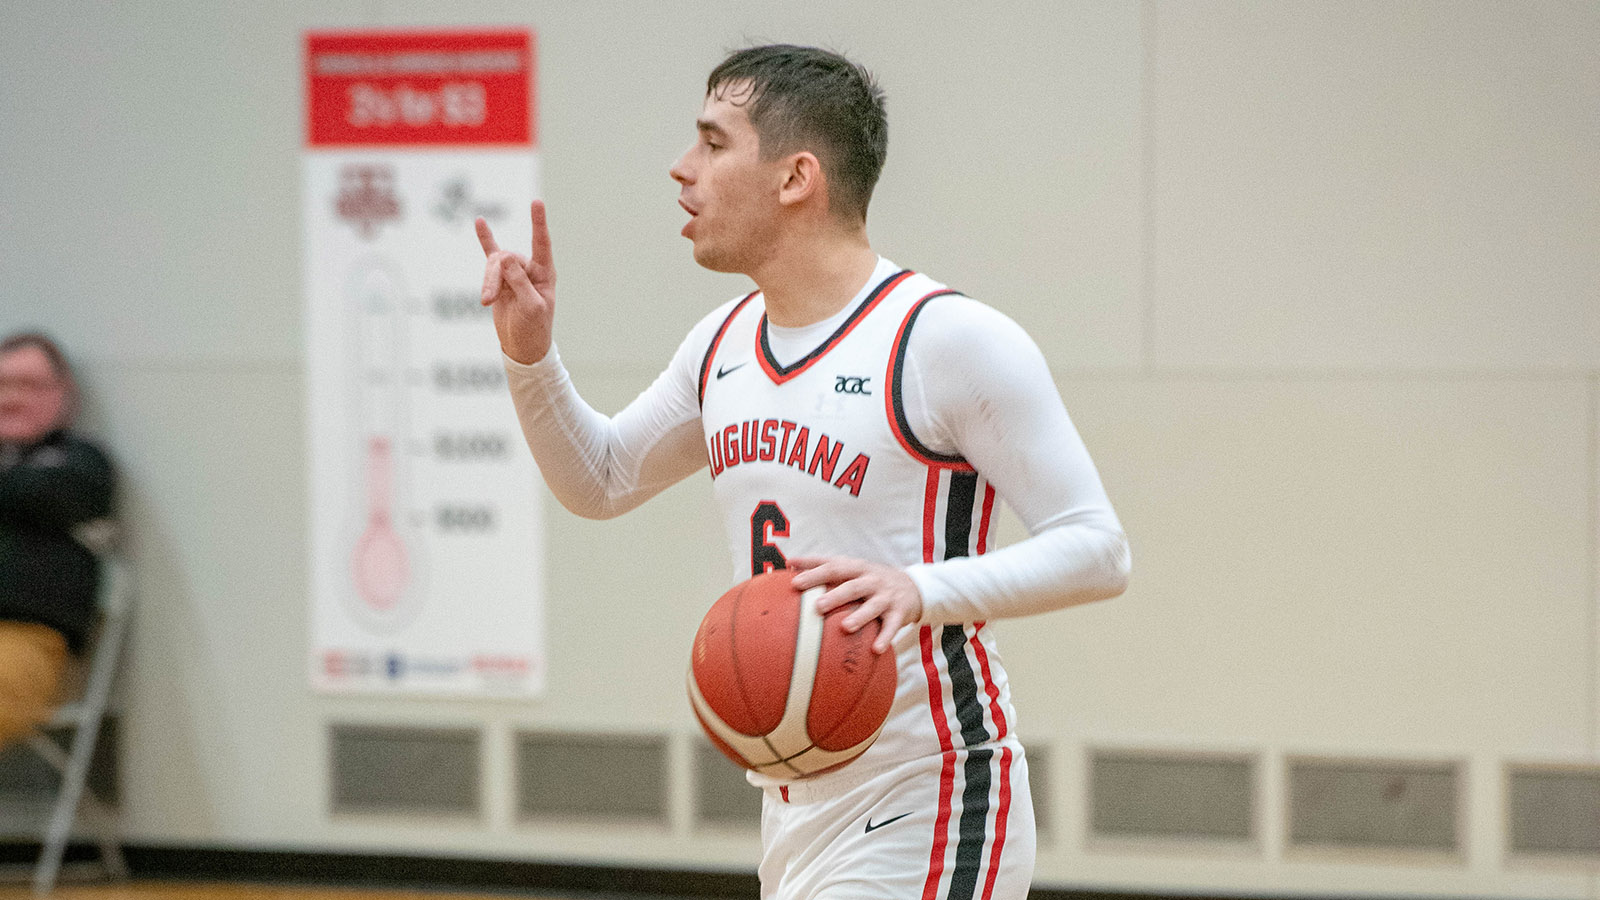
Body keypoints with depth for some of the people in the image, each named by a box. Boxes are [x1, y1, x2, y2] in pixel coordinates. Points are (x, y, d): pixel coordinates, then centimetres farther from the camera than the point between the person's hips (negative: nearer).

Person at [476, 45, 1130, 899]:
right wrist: (528, 356, 8)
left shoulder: (950, 340, -14)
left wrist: (922, 589, -32)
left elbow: (1096, 550, -17)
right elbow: (599, 482, 26)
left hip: (922, 818, -8)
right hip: (793, 819, 8)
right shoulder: (725, 344, 10)